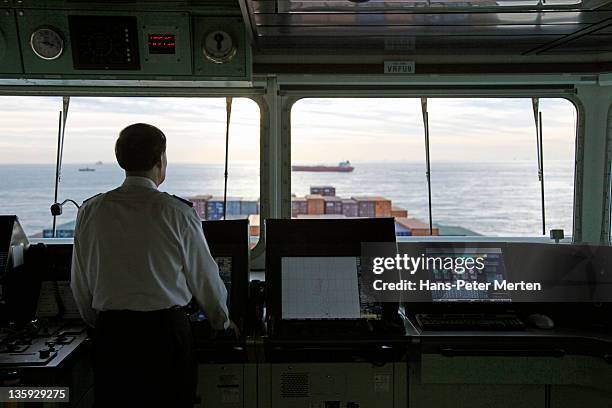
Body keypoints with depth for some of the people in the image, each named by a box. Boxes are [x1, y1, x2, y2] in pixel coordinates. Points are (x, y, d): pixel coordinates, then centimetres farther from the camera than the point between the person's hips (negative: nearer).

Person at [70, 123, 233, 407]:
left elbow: (80, 284, 8)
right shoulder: (177, 213, -10)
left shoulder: (90, 211, -1)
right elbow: (204, 277, -1)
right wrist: (222, 322, 17)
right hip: (166, 330, -3)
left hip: (110, 331, 3)